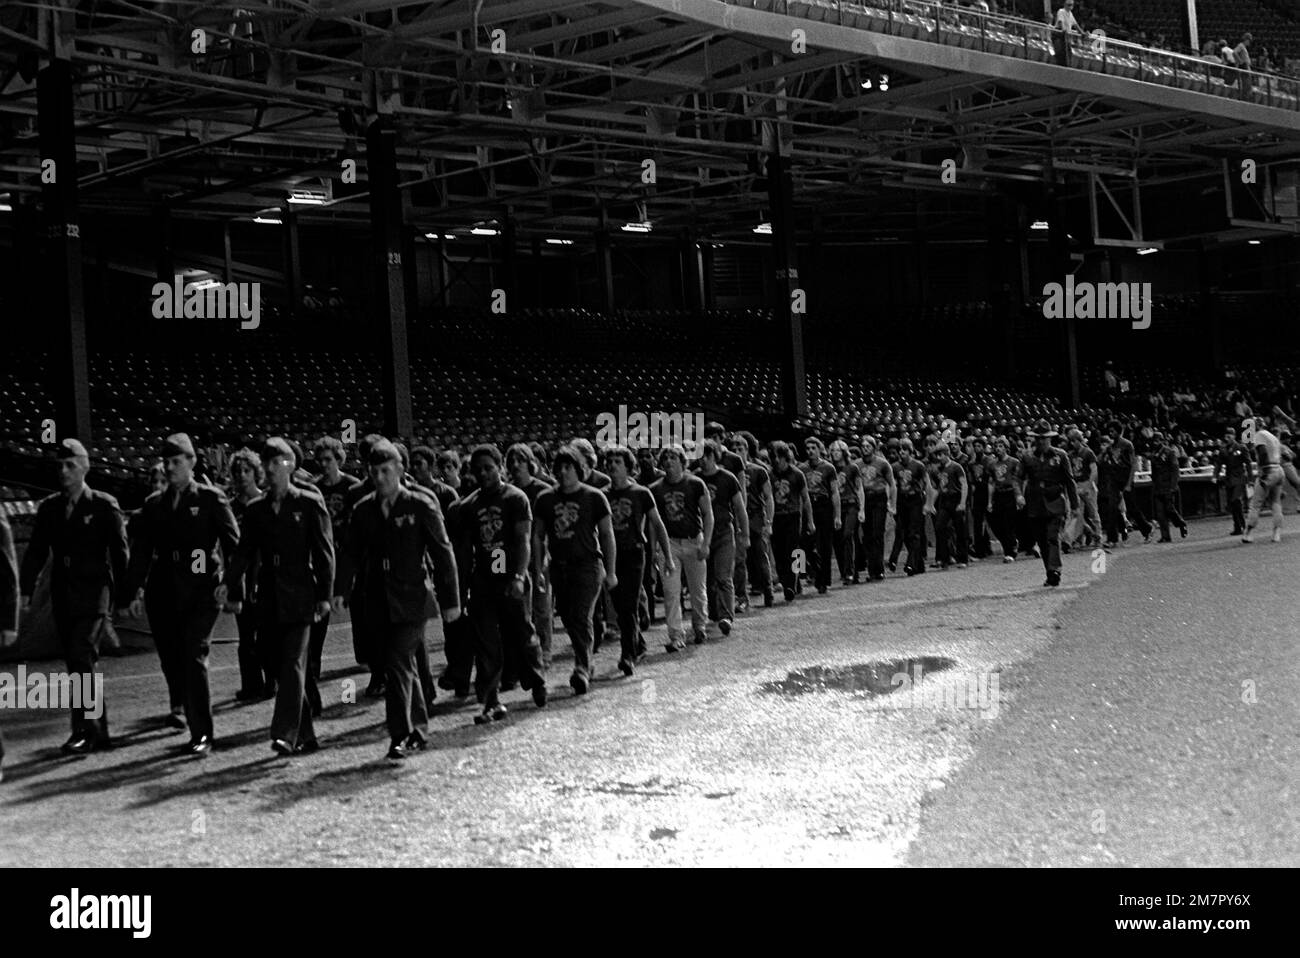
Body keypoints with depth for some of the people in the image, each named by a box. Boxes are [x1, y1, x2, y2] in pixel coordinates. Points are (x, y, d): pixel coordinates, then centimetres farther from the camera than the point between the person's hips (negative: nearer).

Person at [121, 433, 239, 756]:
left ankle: (202, 734, -8)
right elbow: (141, 550, 10)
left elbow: (232, 543, -2)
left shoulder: (211, 499, 2)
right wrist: (135, 589, -1)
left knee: (194, 659, -11)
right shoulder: (154, 504, 14)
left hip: (200, 593, -4)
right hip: (163, 595, 4)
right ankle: (184, 713, 27)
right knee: (171, 660, 6)